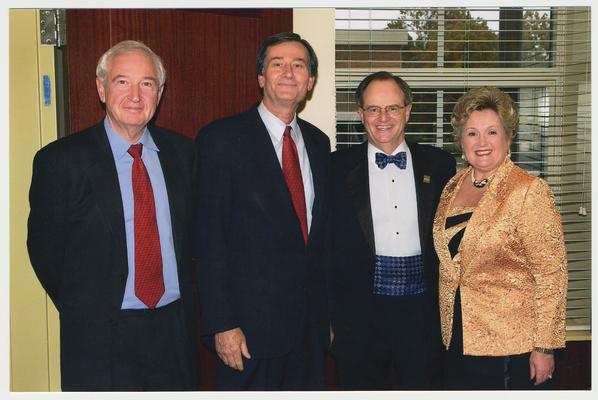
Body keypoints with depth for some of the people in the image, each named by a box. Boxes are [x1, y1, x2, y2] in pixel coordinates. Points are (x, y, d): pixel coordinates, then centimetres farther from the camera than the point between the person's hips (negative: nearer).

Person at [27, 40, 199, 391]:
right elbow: (45, 250, -3)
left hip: (177, 330, 4)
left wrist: (182, 299, 7)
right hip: (100, 339, -3)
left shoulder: (182, 152, 2)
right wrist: (84, 313, 3)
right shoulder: (59, 161, -10)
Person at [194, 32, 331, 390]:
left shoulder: (319, 142, 10)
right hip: (252, 322, -5)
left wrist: (327, 312, 13)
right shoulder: (222, 139, -8)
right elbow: (209, 238, -11)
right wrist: (221, 324, -14)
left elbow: (321, 231, 13)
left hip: (311, 322, 5)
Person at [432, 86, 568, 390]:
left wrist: (544, 347, -16)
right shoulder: (453, 187, 6)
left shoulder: (529, 191, -12)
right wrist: (447, 332, 13)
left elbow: (551, 274, -14)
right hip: (457, 340, 6)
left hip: (511, 345, -6)